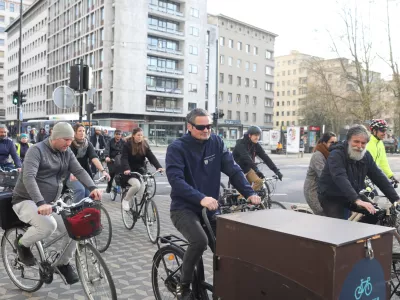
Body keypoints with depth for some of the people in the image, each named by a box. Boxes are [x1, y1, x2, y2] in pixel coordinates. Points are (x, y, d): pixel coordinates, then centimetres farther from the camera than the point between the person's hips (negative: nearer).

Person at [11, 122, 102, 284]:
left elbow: (79, 171, -8)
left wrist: (92, 188, -28)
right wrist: (40, 203, -43)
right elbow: (28, 178, -30)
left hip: (51, 203, 6)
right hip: (27, 201, -6)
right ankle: (22, 243, -2)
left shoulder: (67, 153, 3)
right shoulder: (37, 150, -17)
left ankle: (64, 263, 15)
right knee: (48, 225, -34)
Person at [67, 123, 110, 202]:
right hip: (71, 175, -3)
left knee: (89, 195, -10)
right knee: (80, 189, -28)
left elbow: (94, 158, -14)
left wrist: (103, 171, -30)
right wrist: (71, 173, -40)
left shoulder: (88, 144, -1)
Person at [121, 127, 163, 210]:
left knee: (141, 194, -4)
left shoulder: (145, 144, 0)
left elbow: (151, 156, -8)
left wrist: (159, 167, -22)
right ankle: (125, 200, -4)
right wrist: (126, 169, -37)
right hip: (130, 172, -4)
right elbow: (124, 158, -19)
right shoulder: (127, 145, -9)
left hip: (141, 171, 4)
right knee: (136, 184, -29)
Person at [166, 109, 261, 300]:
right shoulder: (177, 147, -11)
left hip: (210, 208, 4)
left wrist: (249, 193, -19)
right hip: (184, 208, -4)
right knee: (200, 241, -28)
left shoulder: (216, 142, 2)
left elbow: (233, 169, -4)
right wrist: (201, 198, -37)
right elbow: (176, 179, -23)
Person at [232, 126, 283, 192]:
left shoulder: (256, 145, -5)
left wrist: (276, 171, -18)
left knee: (259, 181, -15)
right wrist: (256, 170, -48)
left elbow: (265, 157, -10)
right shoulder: (241, 144, -23)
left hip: (246, 167, 5)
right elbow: (246, 158, -36)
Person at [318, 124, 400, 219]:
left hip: (353, 199, 7)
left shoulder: (366, 156, 1)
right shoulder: (336, 155, -20)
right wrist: (357, 200, -46)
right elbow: (340, 179, -35)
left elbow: (379, 177, 0)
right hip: (332, 200, -6)